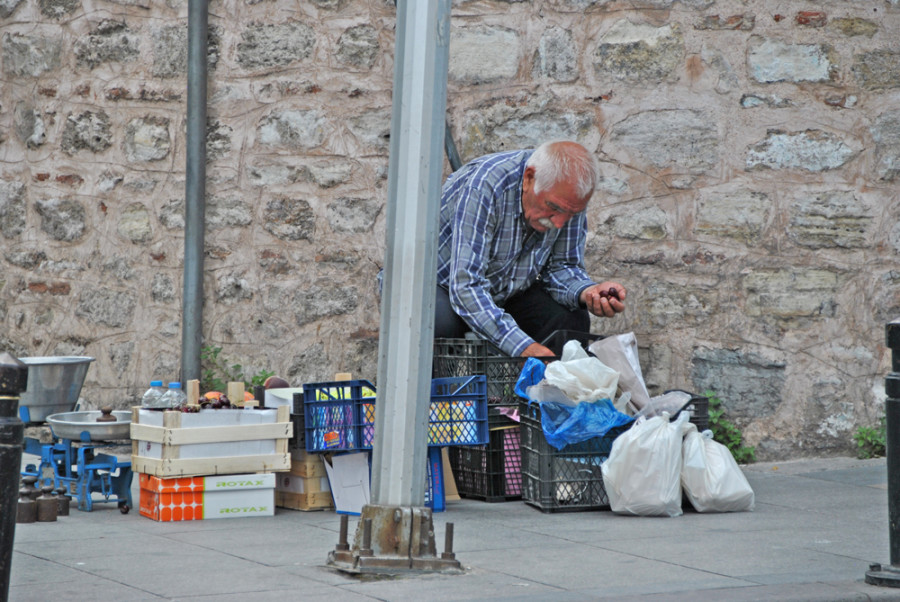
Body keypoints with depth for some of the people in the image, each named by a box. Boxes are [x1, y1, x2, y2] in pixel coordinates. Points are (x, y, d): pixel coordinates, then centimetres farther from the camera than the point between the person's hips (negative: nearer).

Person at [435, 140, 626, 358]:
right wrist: (522, 346, -50)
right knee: (443, 323, -37)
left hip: (510, 292, 5)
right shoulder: (483, 186, -34)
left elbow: (561, 266, -5)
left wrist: (587, 292, -30)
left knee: (572, 321, -21)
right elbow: (465, 285, -40)